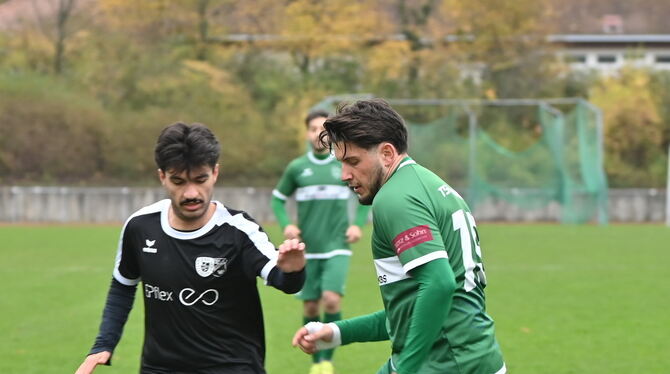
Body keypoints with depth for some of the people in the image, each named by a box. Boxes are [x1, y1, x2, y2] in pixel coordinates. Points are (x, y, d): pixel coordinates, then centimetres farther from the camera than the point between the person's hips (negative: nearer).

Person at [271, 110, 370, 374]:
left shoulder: (346, 165, 1)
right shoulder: (297, 168, 2)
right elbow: (278, 199, 12)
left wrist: (358, 224, 0)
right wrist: (286, 225, -5)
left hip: (337, 247, -1)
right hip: (307, 250, 1)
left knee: (331, 299, -18)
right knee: (310, 307, 3)